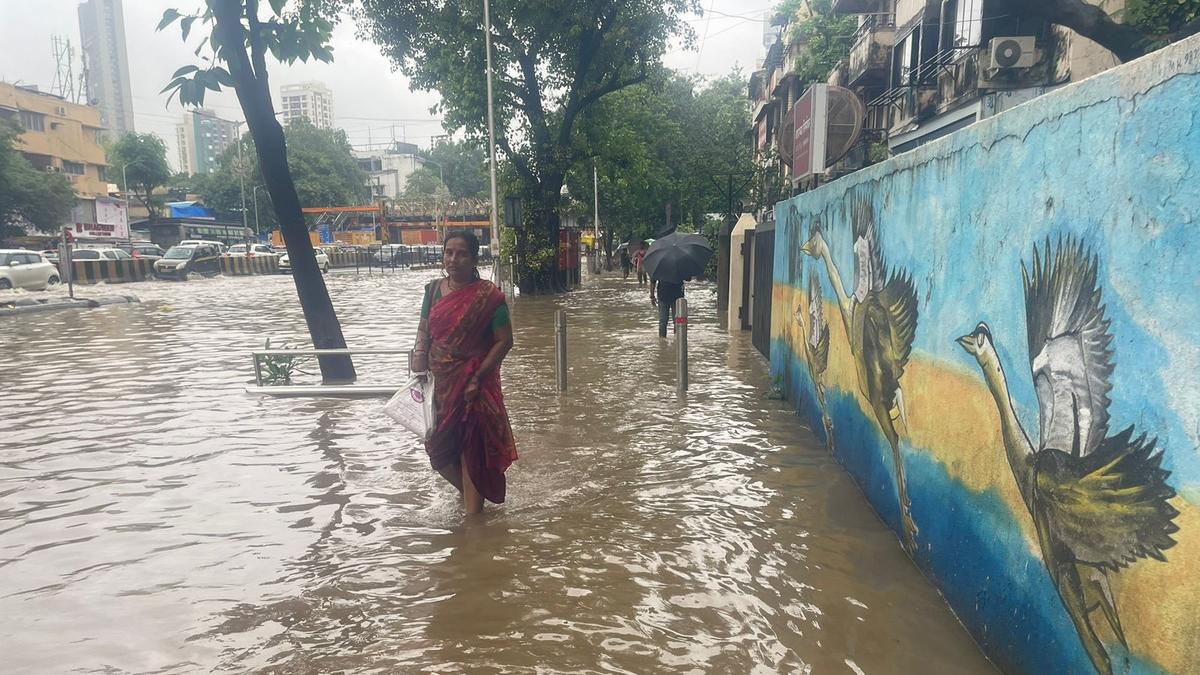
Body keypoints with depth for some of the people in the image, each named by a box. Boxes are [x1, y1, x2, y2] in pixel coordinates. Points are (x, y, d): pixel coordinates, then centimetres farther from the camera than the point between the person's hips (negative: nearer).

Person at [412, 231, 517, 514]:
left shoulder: (487, 296, -12)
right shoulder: (434, 289, 4)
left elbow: (504, 341, -12)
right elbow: (424, 329, 13)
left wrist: (477, 379, -17)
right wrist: (419, 359, -5)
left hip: (472, 385, -5)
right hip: (439, 382, 5)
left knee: (471, 450, 3)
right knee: (438, 448, 14)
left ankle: (472, 513, 20)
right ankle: (468, 492, 41)